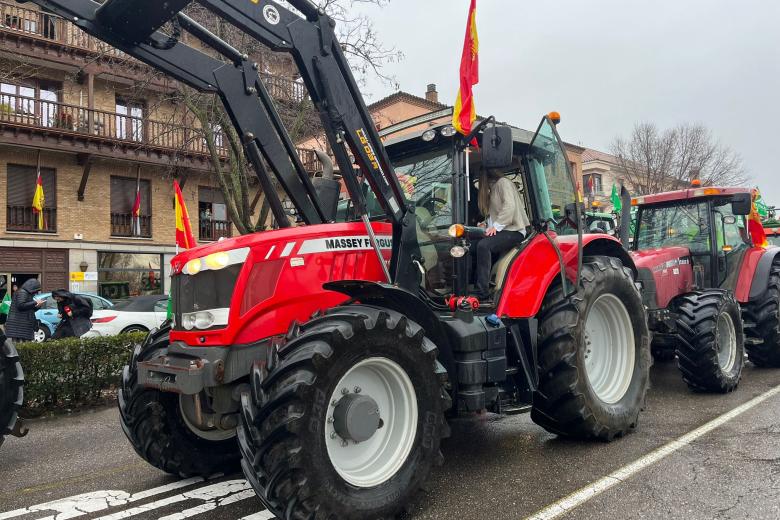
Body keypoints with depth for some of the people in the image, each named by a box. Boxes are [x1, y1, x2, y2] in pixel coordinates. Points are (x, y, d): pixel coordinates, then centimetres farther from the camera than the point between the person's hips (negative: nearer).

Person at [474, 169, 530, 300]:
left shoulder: (503, 182, -1)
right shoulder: (493, 189, 27)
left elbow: (510, 207, -16)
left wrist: (496, 226, -19)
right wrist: (488, 225, 4)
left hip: (513, 231, -9)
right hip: (501, 231, 9)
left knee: (483, 245, -30)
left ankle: (482, 292, -30)